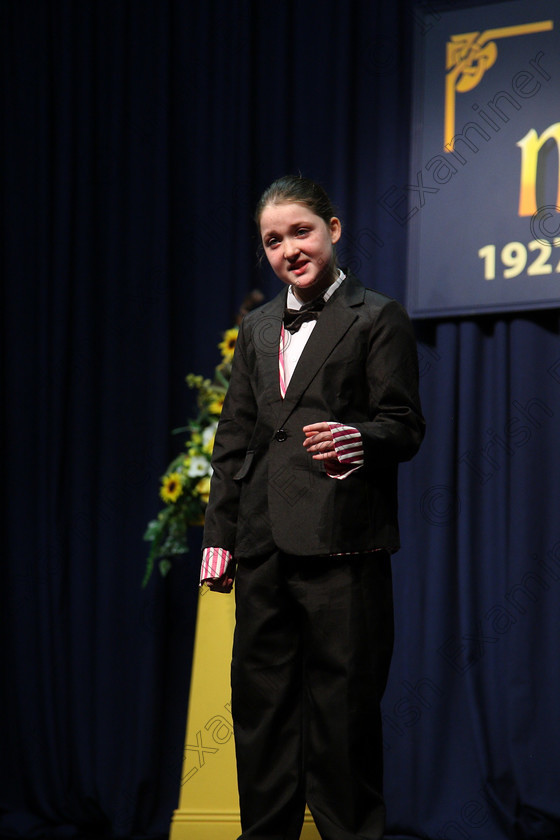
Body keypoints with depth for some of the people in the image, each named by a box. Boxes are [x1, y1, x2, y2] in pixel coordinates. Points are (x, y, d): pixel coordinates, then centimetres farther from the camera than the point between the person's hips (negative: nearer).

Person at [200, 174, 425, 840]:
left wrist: (359, 439, -25)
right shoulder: (257, 328, 19)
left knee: (342, 703, -4)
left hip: (341, 541, -6)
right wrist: (218, 534, 14)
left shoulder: (377, 319, 2)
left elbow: (405, 426, -3)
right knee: (259, 698, 10)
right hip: (264, 543, 6)